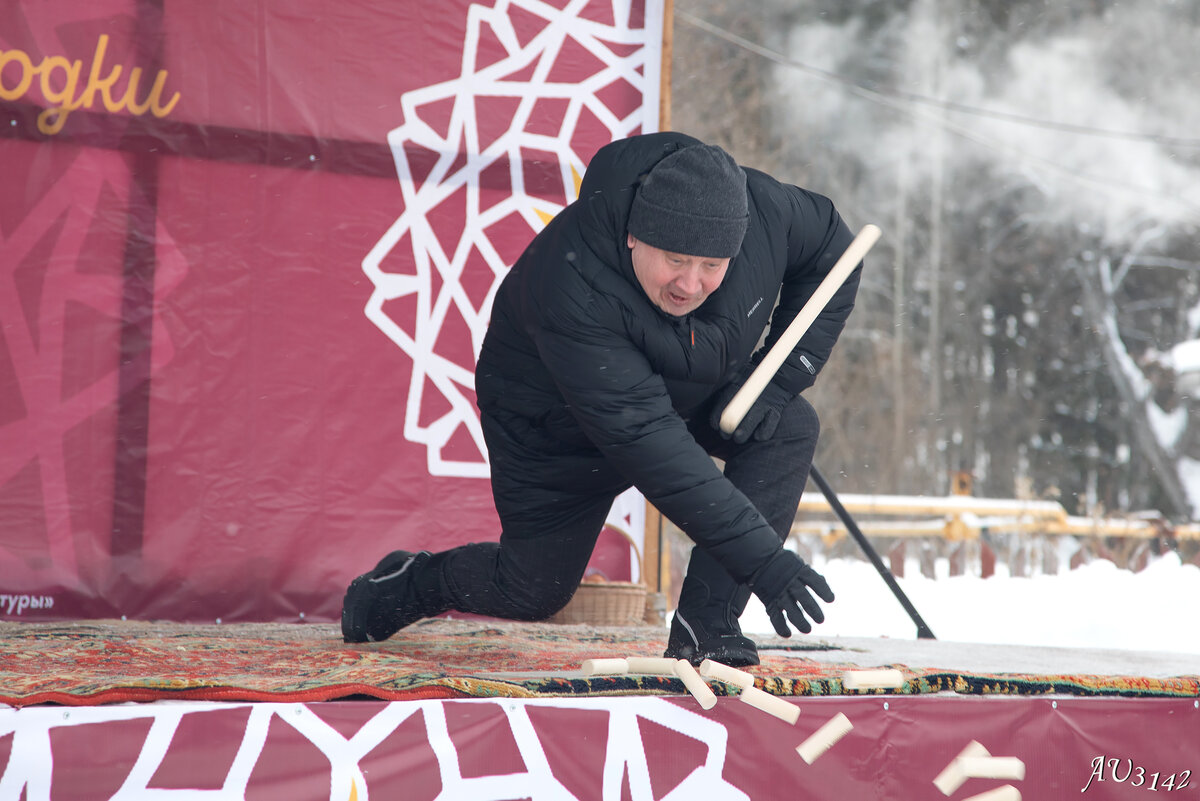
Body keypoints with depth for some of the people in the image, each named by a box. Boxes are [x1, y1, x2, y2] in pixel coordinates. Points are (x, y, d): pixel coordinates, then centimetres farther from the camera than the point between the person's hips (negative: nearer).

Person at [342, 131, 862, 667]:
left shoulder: (761, 209, -30)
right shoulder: (574, 291, -44)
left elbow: (831, 249, -7)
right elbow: (649, 445, -47)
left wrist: (780, 380, -18)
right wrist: (760, 557, -51)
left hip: (694, 392, 5)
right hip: (554, 430, -4)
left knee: (791, 426, -21)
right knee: (532, 593, 5)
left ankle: (705, 623, -16)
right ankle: (400, 586, 37)